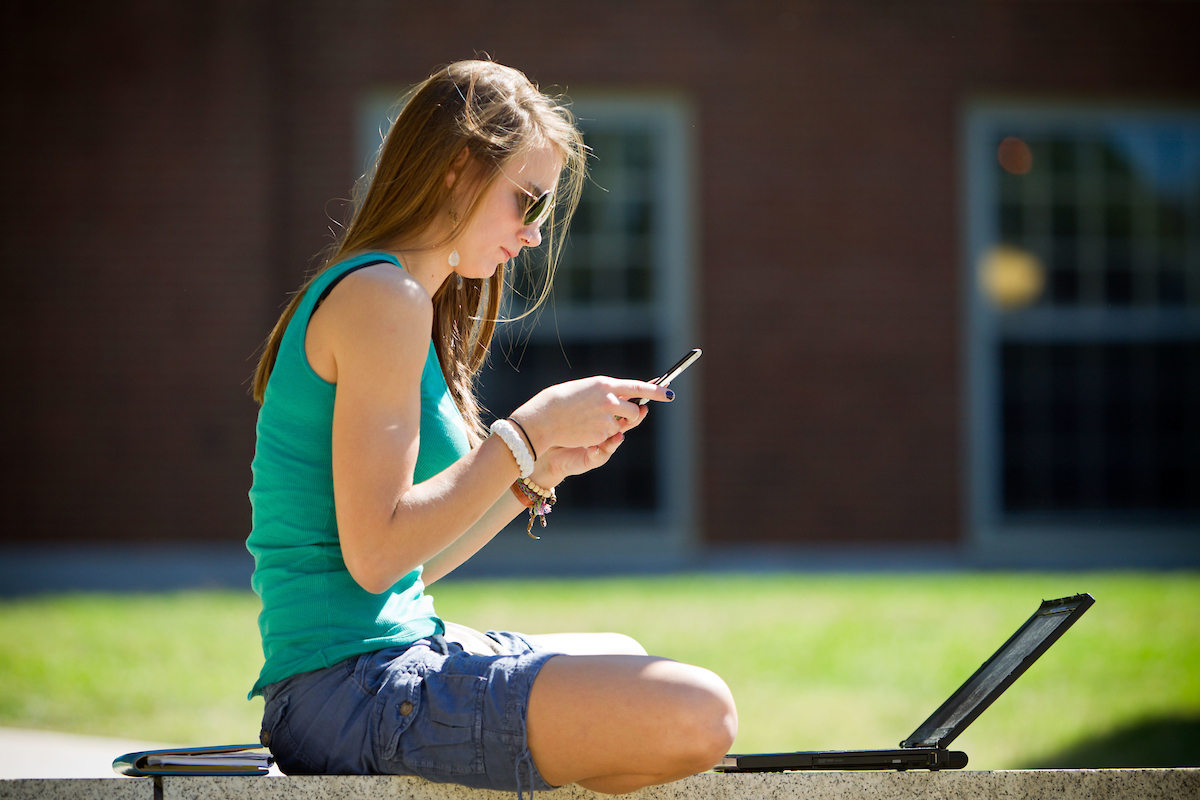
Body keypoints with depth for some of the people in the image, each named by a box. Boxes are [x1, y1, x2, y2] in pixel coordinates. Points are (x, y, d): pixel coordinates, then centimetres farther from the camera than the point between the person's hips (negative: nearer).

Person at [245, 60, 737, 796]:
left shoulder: (372, 294, 19)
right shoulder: (381, 297, -11)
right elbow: (375, 554, -21)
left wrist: (544, 468, 12)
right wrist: (530, 431, -14)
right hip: (351, 689, -10)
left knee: (621, 662, 31)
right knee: (696, 715, -23)